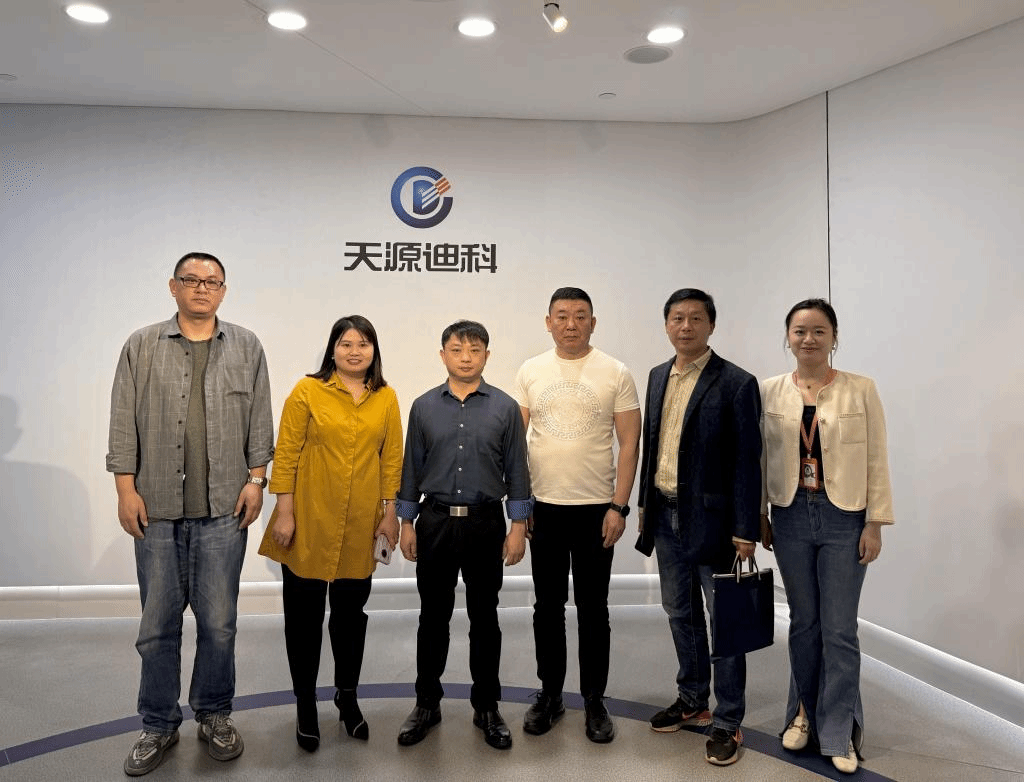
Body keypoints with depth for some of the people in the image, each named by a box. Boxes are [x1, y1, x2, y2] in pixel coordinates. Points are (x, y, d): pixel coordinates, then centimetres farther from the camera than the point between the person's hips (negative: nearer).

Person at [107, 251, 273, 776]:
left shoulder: (246, 348, 8)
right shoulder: (142, 346, 6)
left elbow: (260, 421, 6)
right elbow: (124, 423, 4)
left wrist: (256, 480, -1)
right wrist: (126, 488, -1)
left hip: (223, 509, 0)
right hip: (157, 509, 0)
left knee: (218, 621, 7)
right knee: (158, 623, 8)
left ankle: (214, 713, 25)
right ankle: (158, 725, 24)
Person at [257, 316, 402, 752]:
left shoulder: (386, 398, 3)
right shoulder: (308, 391, -5)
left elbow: (392, 459, 6)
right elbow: (285, 454, -6)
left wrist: (390, 512, 4)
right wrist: (284, 512, -8)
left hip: (360, 525, 2)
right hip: (310, 522, -2)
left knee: (352, 611, 14)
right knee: (305, 613, 10)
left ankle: (347, 697, 34)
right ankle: (305, 704, 28)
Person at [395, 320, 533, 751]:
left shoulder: (505, 407, -1)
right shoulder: (424, 407, 3)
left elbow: (517, 471, 0)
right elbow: (411, 469, 7)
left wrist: (518, 527, -3)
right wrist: (406, 523, 6)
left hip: (485, 524, -1)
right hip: (434, 522, 1)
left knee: (484, 618, 10)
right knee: (433, 617, 11)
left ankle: (486, 707, 25)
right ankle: (427, 703, 27)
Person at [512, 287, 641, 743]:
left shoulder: (615, 374, -3)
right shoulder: (530, 372, 4)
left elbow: (629, 444, -4)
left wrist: (619, 506, -10)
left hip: (596, 509, -2)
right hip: (543, 507, 2)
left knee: (593, 610, 8)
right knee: (548, 606, 13)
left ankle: (594, 701, 24)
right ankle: (550, 694, 28)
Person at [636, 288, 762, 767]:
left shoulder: (736, 384, -11)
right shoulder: (658, 377, 9)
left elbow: (747, 462, -13)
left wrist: (745, 531, -15)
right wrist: (645, 503, 14)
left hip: (711, 519, -6)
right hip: (666, 516, 7)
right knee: (680, 612, 18)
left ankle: (728, 723, 19)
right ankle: (693, 701, 35)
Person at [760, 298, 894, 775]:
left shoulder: (860, 390, -4)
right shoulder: (771, 391, 2)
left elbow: (876, 461, -3)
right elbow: (764, 458, 6)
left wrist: (875, 523, -6)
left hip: (844, 519, -2)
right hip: (791, 518, 2)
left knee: (839, 629, 3)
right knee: (803, 623, 14)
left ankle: (838, 732, 19)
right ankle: (805, 713, 32)